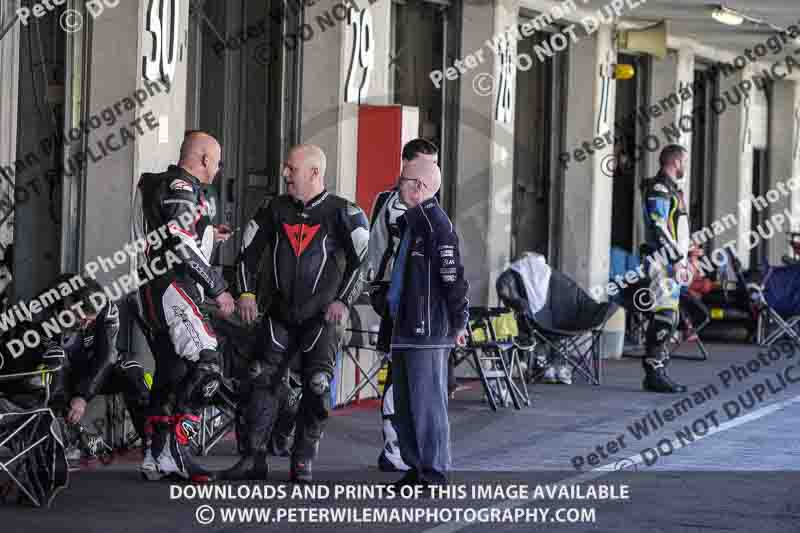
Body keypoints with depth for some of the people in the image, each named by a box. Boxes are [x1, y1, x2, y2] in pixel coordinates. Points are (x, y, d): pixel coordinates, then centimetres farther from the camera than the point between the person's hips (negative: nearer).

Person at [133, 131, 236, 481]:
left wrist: (206, 235, 31)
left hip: (156, 293, 11)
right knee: (206, 365, -17)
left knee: (170, 374, 13)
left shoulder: (168, 185, 20)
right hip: (172, 288, -11)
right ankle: (174, 450, -22)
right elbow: (181, 247, -20)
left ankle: (155, 458, 17)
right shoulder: (181, 188, -11)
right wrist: (217, 288, -15)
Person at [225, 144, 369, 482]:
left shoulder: (341, 213, -5)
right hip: (279, 313, 4)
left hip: (322, 315, -4)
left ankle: (302, 463, -2)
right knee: (260, 380, -3)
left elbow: (365, 259, -6)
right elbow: (248, 251, 14)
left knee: (317, 387, -12)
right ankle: (254, 459, 3)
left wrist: (343, 300, -14)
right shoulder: (274, 210, 7)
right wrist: (246, 293, 2)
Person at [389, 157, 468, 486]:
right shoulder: (411, 222, 17)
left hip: (429, 330, -10)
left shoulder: (435, 222, -14)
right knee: (404, 405, 14)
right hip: (406, 329, 10)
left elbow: (453, 276, -17)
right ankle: (415, 467, 21)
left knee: (427, 403, -7)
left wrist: (458, 322, -13)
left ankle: (434, 473, -3)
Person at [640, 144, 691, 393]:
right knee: (664, 316, -13)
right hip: (664, 261, -11)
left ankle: (657, 371, 13)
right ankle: (654, 373, -14)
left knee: (667, 317, 10)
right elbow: (659, 229, -20)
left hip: (672, 262, 11)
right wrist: (677, 260, -21)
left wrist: (683, 259, 21)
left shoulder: (671, 189, 21)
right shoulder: (658, 189, -12)